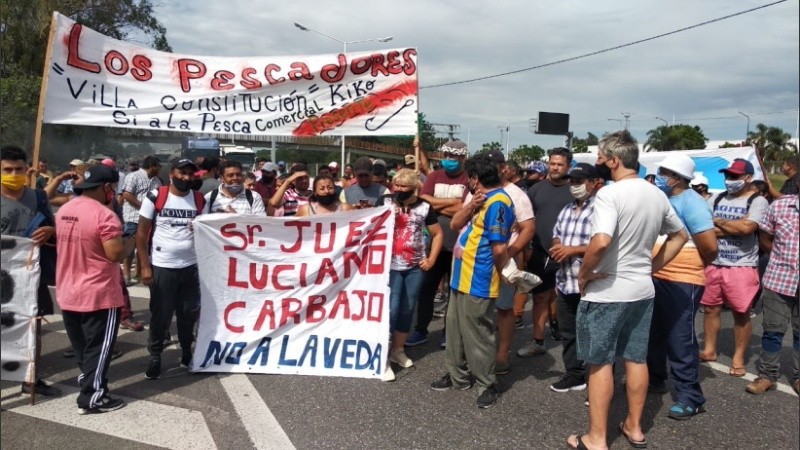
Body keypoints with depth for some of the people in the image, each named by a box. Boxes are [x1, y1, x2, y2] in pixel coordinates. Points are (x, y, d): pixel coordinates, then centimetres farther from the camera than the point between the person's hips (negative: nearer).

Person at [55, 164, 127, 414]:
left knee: (82, 346, 21)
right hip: (99, 295, -8)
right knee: (98, 347, 4)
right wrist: (126, 243, -6)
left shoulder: (63, 211, 6)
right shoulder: (104, 215, -21)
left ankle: (89, 382, 36)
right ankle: (92, 398, 11)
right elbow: (116, 254, -23)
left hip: (67, 293, 8)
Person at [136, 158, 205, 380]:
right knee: (161, 315, 5)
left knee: (189, 313, 12)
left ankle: (187, 352, 30)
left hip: (191, 266, 3)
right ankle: (155, 356, 22)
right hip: (162, 267, -3)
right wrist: (145, 266, -8)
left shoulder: (199, 200, 4)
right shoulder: (155, 197, -6)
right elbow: (141, 234, -4)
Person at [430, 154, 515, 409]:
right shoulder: (483, 199, 13)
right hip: (462, 277, 10)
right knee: (456, 328, 18)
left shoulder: (497, 203, -20)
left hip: (478, 282, -10)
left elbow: (499, 249, -25)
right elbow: (455, 223, 7)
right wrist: (471, 205, -10)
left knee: (477, 334, 2)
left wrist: (499, 271, -6)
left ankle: (487, 384, 18)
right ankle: (458, 376, 33)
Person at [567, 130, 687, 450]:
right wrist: (651, 267, 15)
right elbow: (680, 236, 18)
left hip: (606, 292, -7)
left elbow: (601, 242, -33)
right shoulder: (657, 194, 6)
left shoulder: (610, 194, -20)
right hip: (642, 290, 8)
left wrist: (584, 275, -17)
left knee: (600, 363, 3)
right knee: (636, 360, 17)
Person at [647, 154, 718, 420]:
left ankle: (689, 397, 9)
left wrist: (694, 265, -3)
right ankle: (654, 379, 36)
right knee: (653, 333, 19)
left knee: (679, 339, -2)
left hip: (681, 282, -8)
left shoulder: (691, 202, -14)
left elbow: (710, 247, -20)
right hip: (655, 278, 9)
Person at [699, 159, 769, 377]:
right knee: (710, 308, 11)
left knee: (741, 313, 4)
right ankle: (709, 350, 25)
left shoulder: (757, 201, -4)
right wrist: (733, 228, -10)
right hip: (713, 264, 5)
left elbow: (747, 227, -20)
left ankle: (738, 358, 16)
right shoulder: (716, 198, 9)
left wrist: (718, 222, -7)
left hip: (741, 267, -4)